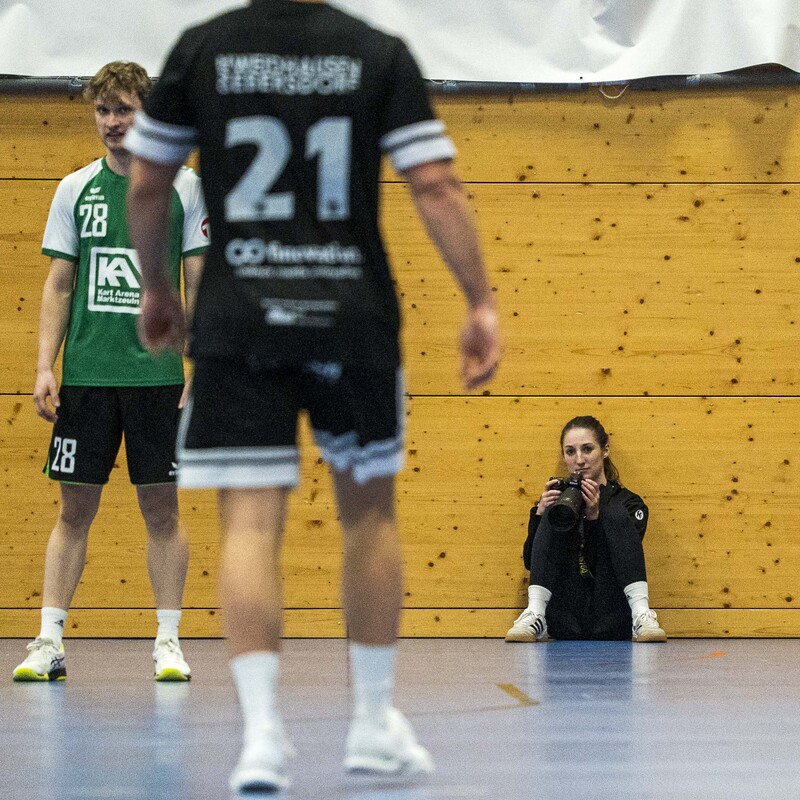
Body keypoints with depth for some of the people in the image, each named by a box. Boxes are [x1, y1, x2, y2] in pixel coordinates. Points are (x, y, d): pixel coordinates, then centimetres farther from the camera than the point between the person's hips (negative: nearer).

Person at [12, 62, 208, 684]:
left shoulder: (185, 187, 2)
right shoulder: (76, 189, 8)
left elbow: (199, 286, 2)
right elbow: (59, 286, 9)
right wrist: (44, 368, 0)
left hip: (158, 374, -1)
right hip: (85, 375, 2)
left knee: (162, 508, 2)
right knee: (75, 509, 3)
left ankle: (168, 642, 8)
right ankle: (49, 643, 4)